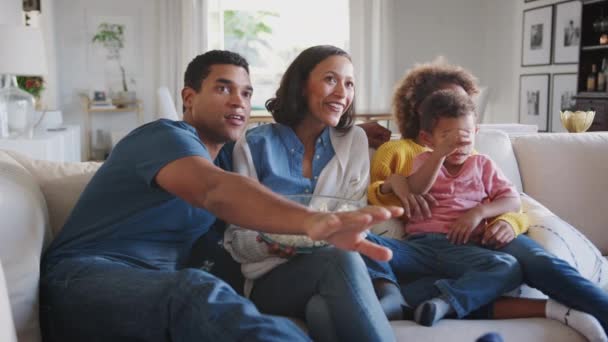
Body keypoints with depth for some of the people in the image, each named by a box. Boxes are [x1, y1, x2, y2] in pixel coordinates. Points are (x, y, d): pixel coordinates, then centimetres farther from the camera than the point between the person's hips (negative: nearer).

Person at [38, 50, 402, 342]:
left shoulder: (222, 160, 21)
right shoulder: (167, 136, -8)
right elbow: (216, 192, -29)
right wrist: (312, 220, -49)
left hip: (156, 289, 7)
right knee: (200, 293, -39)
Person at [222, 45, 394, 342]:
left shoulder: (354, 140, 10)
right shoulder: (254, 146, 1)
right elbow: (236, 236, 2)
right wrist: (269, 244, -20)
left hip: (337, 271, 2)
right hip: (271, 277, -1)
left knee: (322, 311, -37)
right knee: (341, 260, -35)